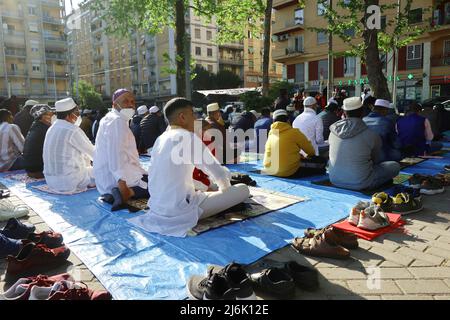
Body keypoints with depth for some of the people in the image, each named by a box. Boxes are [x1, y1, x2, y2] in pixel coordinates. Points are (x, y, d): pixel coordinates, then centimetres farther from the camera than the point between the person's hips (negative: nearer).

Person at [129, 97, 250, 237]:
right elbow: (219, 173, -13)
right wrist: (225, 186, 12)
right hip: (180, 211, -8)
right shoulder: (189, 137, -14)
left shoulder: (160, 139, 8)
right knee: (243, 190, -6)